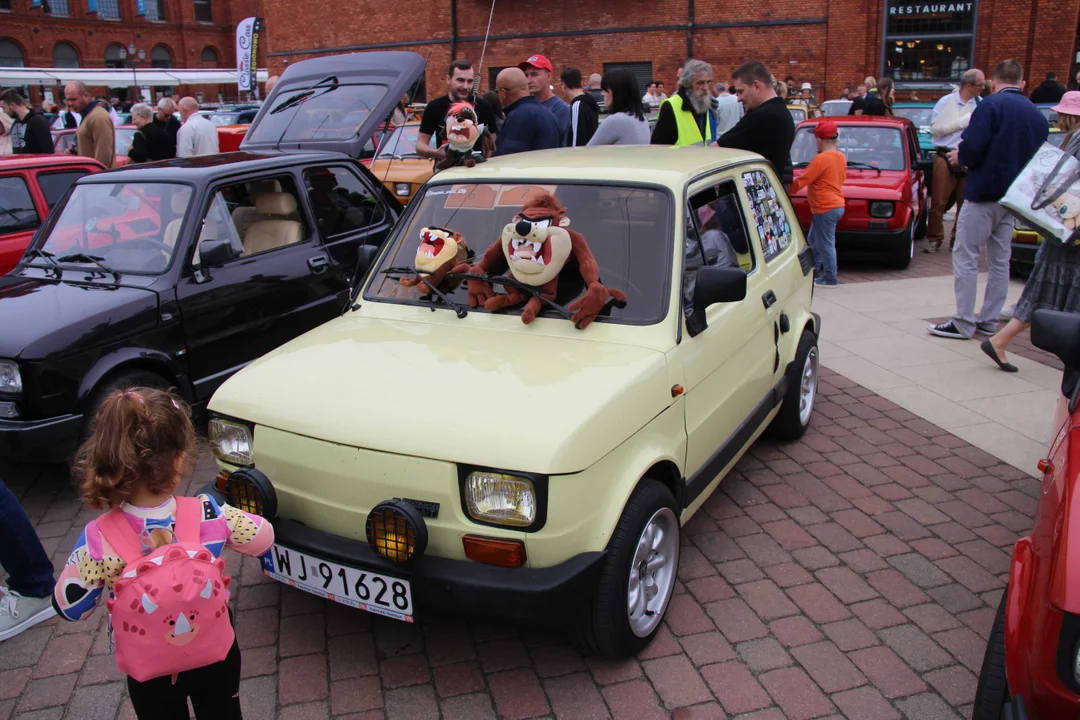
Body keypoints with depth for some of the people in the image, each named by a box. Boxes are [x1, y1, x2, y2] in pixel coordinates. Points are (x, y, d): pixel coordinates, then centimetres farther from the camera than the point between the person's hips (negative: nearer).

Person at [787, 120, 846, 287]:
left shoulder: (821, 159, -18)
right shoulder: (841, 157, 10)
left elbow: (802, 180, -18)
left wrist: (786, 191, -6)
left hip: (826, 208, -10)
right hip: (837, 204, 10)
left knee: (826, 244, -3)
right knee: (814, 242, 19)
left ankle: (829, 279, 3)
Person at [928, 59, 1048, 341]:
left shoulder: (992, 104, -10)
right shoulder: (1038, 116, 12)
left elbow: (973, 147, -19)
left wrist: (960, 157, 0)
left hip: (984, 193, -7)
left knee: (965, 257, -3)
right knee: (1000, 261, 12)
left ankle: (963, 323, -4)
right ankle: (989, 321, 18)